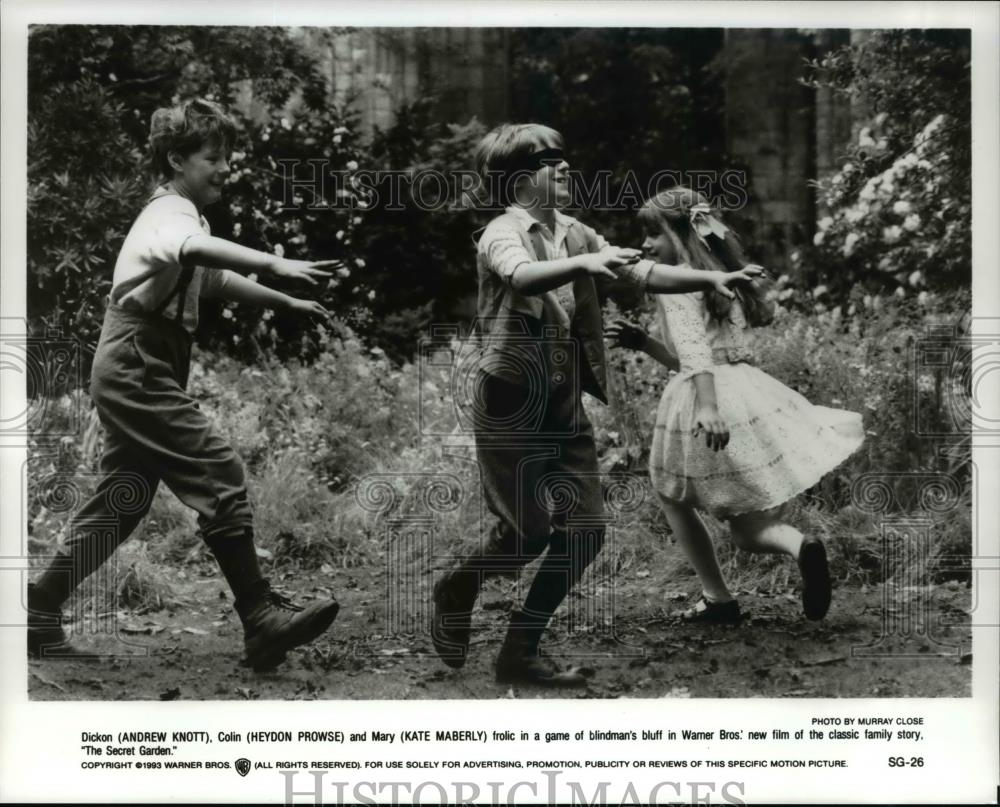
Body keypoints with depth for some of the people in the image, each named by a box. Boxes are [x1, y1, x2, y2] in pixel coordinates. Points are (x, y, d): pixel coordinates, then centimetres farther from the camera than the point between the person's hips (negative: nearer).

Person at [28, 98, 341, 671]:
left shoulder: (182, 214, 20)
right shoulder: (172, 214, -13)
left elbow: (216, 280, 34)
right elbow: (197, 249, -38)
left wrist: (286, 303, 29)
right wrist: (275, 264, -50)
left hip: (133, 374, 11)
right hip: (138, 370, -11)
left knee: (123, 501, 13)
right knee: (221, 476, -15)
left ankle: (40, 613, 21)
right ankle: (262, 619, -16)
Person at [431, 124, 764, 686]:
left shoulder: (574, 234, 10)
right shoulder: (503, 234, -10)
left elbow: (642, 272, 3)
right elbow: (523, 276, -33)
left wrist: (711, 279, -8)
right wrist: (583, 262, -49)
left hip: (565, 407, 7)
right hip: (511, 405, -7)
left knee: (587, 529, 2)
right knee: (530, 533, -7)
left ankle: (521, 653, 14)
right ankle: (457, 590, 25)